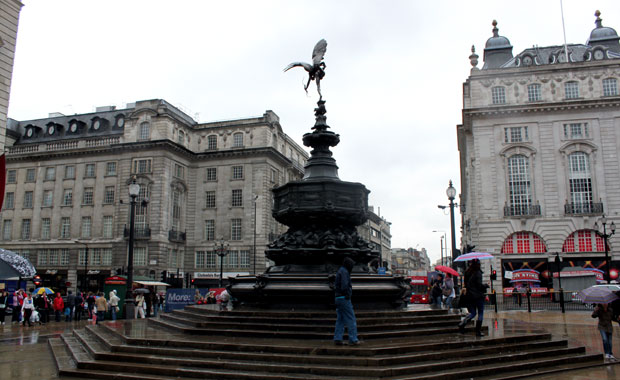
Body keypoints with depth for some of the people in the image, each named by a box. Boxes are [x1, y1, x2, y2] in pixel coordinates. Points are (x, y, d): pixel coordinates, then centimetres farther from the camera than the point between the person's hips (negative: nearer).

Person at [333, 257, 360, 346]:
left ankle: (337, 339, 8)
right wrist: (347, 295, -14)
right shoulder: (344, 272, -11)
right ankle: (353, 339, -4)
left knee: (340, 319, 10)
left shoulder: (340, 271, 19)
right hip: (344, 298, -10)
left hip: (338, 298, 10)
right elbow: (344, 286, -22)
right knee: (351, 319, -5)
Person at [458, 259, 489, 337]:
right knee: (480, 313, 6)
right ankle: (478, 331, 4)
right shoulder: (478, 273, -11)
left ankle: (461, 324, -10)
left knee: (472, 313, 12)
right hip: (478, 296, -6)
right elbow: (479, 285, -15)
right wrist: (486, 285, 2)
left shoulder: (467, 273, 9)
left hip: (469, 295, 6)